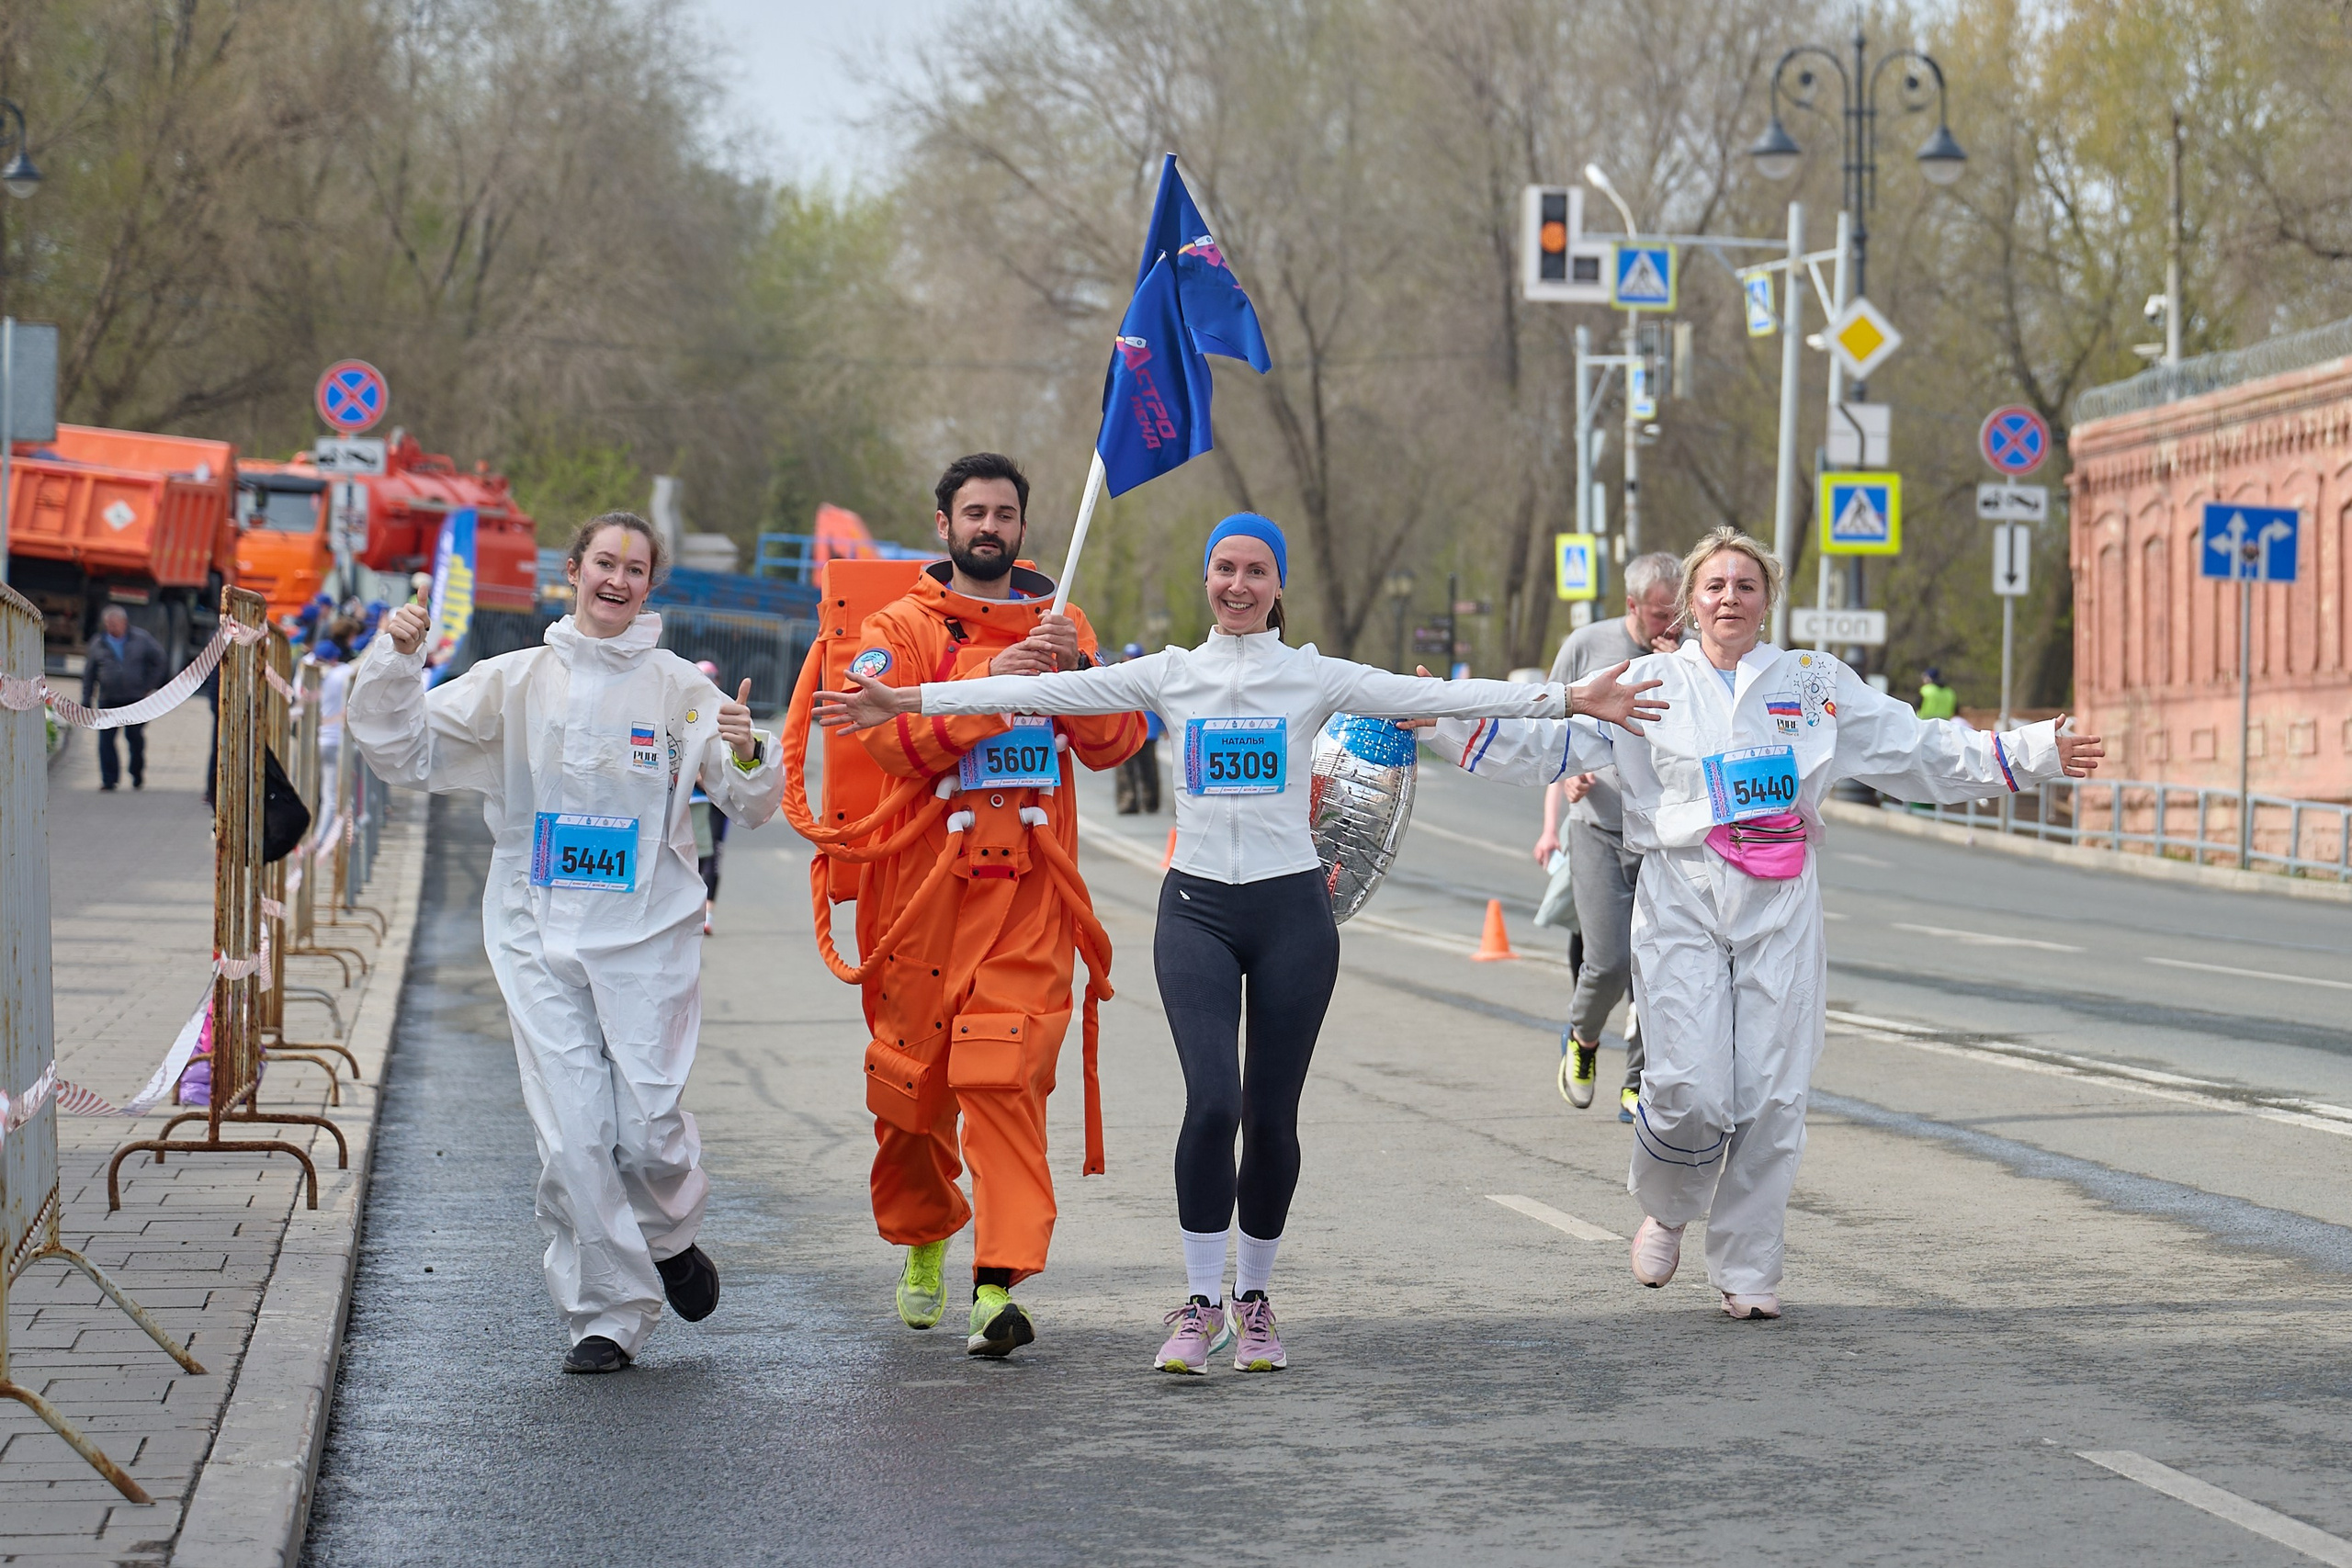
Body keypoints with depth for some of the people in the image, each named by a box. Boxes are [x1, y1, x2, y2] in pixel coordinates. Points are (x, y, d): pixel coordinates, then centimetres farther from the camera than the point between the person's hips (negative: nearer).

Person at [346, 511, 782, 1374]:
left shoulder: (681, 688, 4)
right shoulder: (512, 682, 8)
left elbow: (753, 804, 2)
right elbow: (402, 751, 9)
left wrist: (746, 755, -20)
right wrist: (395, 661, -6)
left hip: (649, 936, -1)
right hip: (539, 937, 1)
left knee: (649, 1127, -6)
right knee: (571, 1133, -6)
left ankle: (670, 1237, 28)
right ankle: (605, 1315, 4)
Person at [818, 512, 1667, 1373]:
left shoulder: (1314, 677, 4)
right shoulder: (1170, 674, 6)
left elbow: (1434, 695, -3)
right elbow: (1045, 692, 2)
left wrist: (1574, 701, -11)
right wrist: (904, 702, -3)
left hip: (1291, 910, 0)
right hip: (1197, 907, 0)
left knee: (1271, 1114, 3)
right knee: (1212, 1100, -15)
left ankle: (1255, 1303, 21)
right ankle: (1201, 1303, -3)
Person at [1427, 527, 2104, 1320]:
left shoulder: (1816, 682, 11)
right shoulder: (1652, 683, 7)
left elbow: (1920, 750, 14)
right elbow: (1554, 742, 4)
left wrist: (2035, 752, 9)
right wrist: (1449, 725, -8)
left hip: (1780, 909, 2)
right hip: (1681, 905, -1)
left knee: (1771, 1098, -2)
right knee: (1690, 1095, -11)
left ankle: (1747, 1269, 13)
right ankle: (1665, 1211, 21)